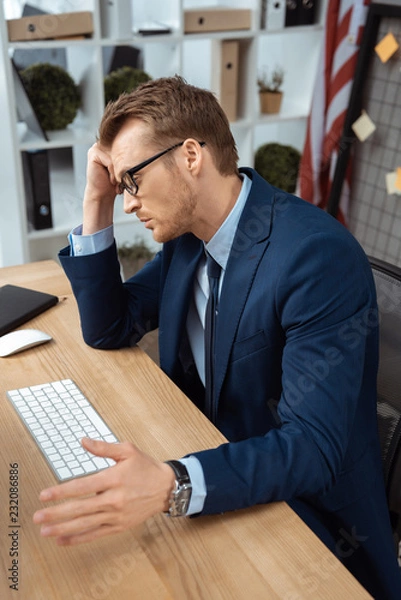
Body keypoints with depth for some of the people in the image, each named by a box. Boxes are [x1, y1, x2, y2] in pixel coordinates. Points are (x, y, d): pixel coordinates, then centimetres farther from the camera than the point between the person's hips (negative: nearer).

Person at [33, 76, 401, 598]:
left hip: (305, 517, -6)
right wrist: (97, 203, -6)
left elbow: (313, 447, -29)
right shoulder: (187, 236, -1)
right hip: (215, 464, 7)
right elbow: (108, 330, 5)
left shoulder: (320, 256, -27)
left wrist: (171, 485, -44)